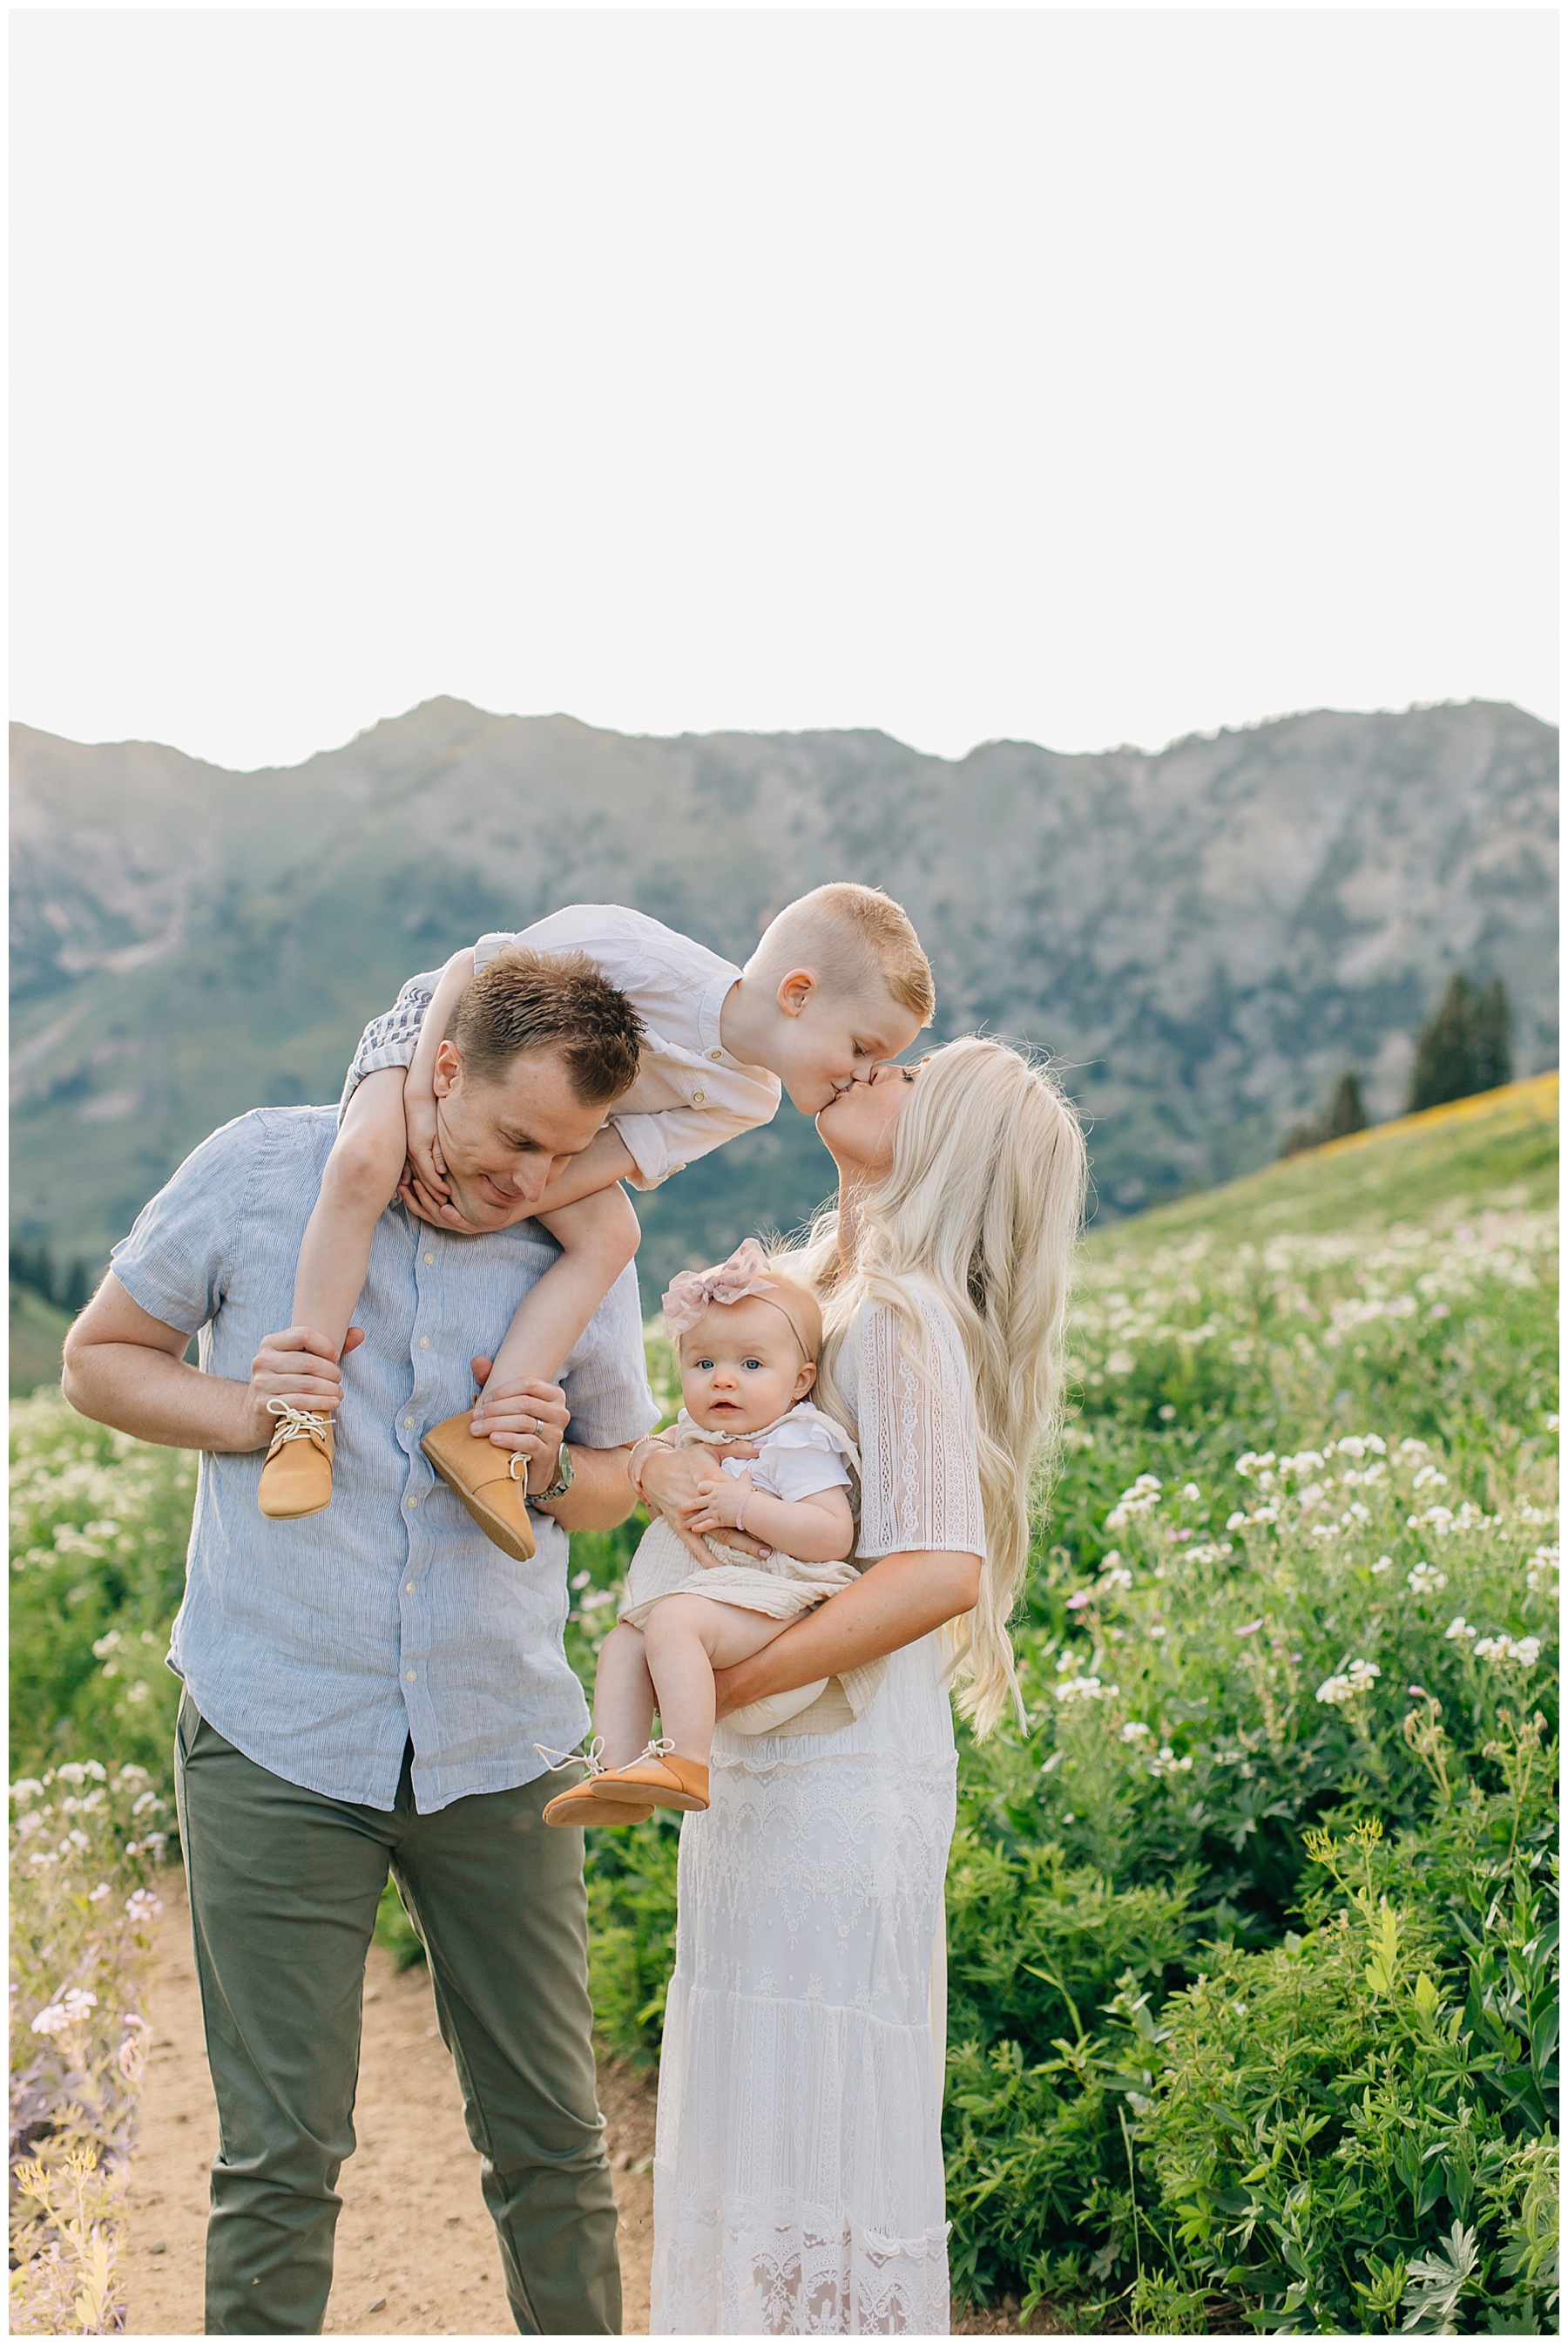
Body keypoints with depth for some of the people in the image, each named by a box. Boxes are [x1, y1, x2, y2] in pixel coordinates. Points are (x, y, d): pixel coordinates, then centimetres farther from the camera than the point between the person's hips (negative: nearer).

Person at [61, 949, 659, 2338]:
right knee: (282, 2157, 0)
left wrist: (549, 1468, -9)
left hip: (496, 1747, 2)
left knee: (554, 2140, 8)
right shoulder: (261, 1170, -5)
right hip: (277, 1741, -2)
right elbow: (100, 1357, 6)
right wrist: (242, 1412, -13)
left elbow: (617, 1480, 15)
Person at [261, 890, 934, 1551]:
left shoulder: (746, 1099, -15)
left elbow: (624, 1154, -20)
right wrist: (421, 1104, -26)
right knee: (365, 1161, -33)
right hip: (439, 1033, -5)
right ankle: (303, 1421, -30)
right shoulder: (639, 954, -36)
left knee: (609, 1234, -21)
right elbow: (467, 969, -24)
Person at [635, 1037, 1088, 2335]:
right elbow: (708, 1428, 9)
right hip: (765, 1775, 9)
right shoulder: (815, 1290, 14)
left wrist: (714, 1684, -21)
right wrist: (659, 1459, -15)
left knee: (818, 2130, -1)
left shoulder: (898, 1312, -13)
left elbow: (940, 1568, -23)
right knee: (749, 2121, 16)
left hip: (843, 1777, -9)